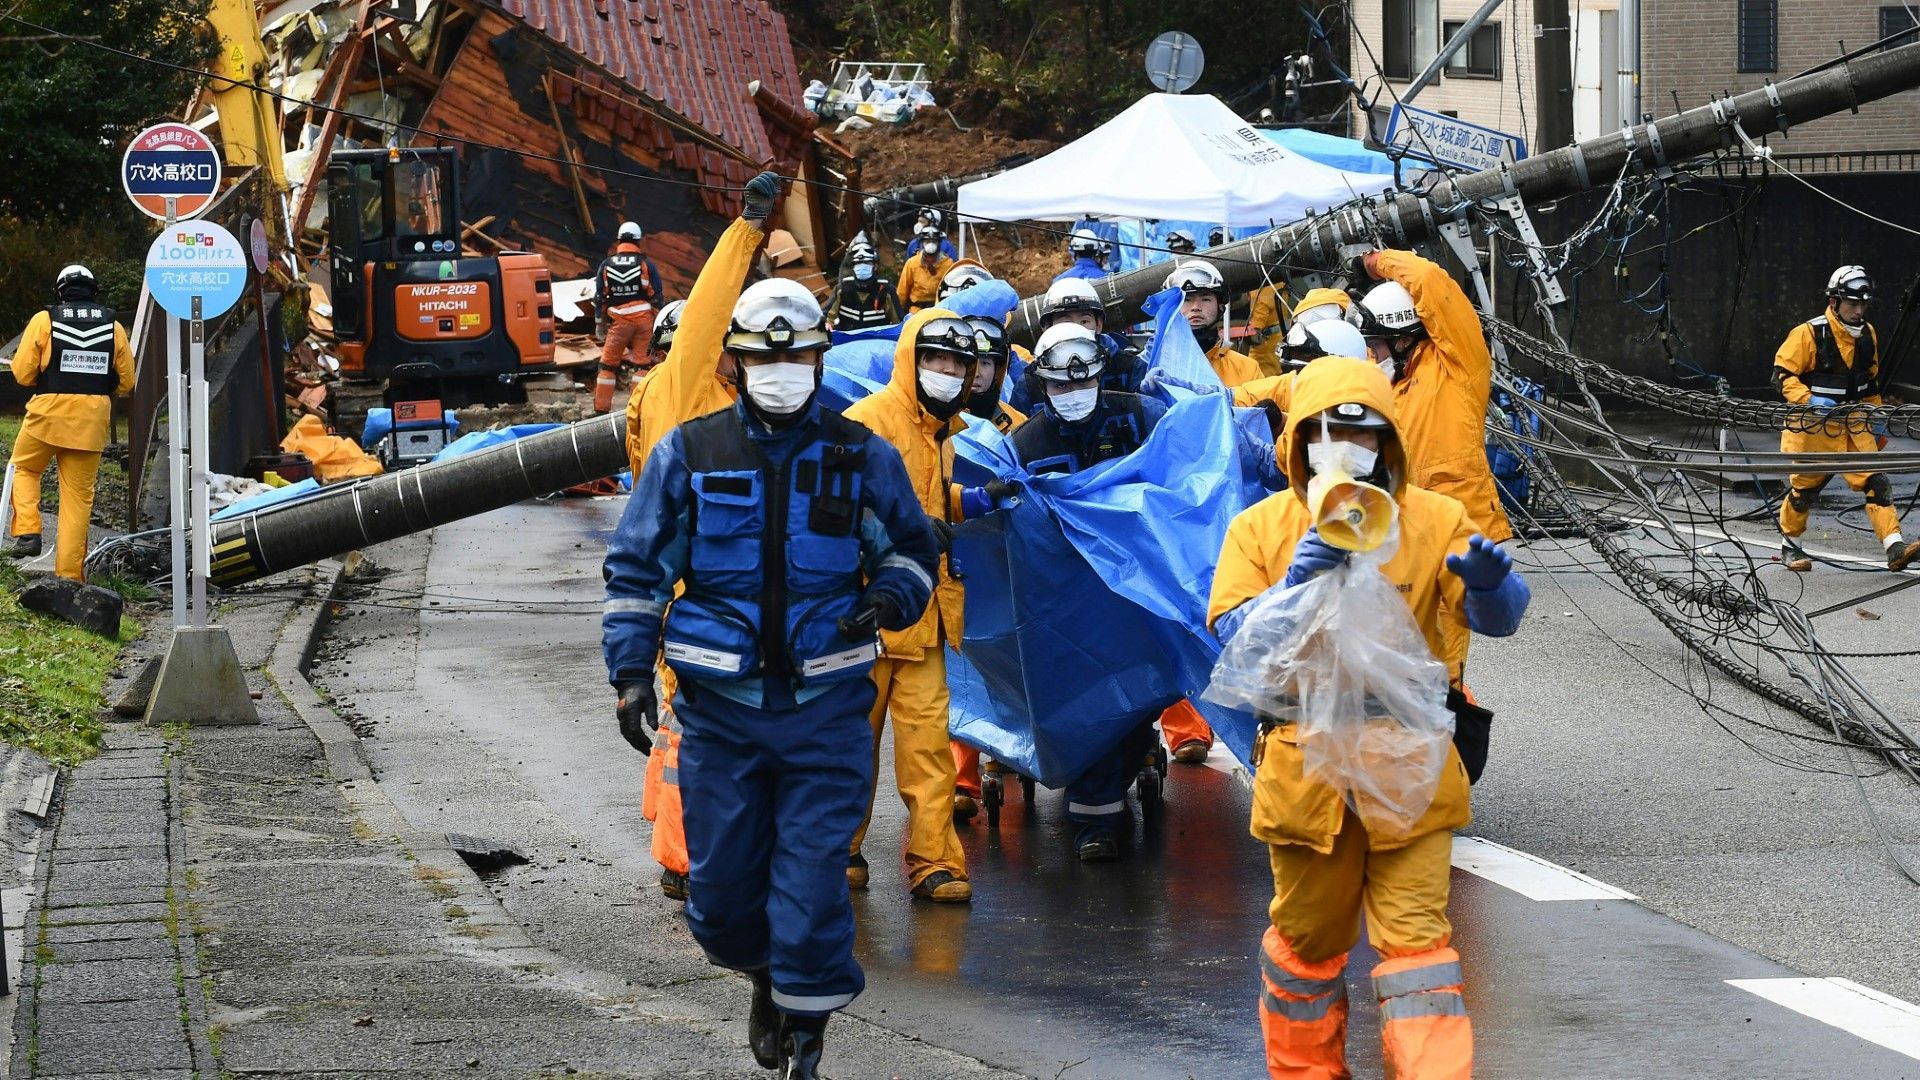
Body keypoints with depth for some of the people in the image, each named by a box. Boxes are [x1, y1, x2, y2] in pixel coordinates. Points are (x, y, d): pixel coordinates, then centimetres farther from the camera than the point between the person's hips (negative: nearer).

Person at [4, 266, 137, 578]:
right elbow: (126, 382, 8)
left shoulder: (45, 320, -3)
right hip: (92, 421, 2)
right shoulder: (113, 327, 5)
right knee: (78, 494, 7)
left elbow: (22, 373, -3)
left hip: (48, 412, -2)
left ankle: (27, 532, 4)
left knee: (24, 469, 23)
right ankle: (69, 573, 5)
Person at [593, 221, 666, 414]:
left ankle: (601, 408, 9)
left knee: (608, 364, 9)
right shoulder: (646, 264, -3)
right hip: (644, 318, -1)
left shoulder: (606, 265, 3)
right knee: (643, 363, 5)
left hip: (618, 321, 1)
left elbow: (599, 298, 5)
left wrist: (600, 324, 13)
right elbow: (657, 297, -2)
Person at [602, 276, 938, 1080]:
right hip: (720, 704, 1)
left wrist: (888, 599, -7)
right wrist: (631, 673, -2)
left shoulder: (861, 456, 4)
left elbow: (913, 547, 15)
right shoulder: (688, 453, 3)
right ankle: (768, 974, 37)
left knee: (812, 882, -7)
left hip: (826, 704, -1)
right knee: (721, 888, 6)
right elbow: (636, 568, 7)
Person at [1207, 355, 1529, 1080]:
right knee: (1308, 935, 12)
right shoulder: (1261, 528, 3)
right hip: (1308, 766, 1)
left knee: (1414, 933, -7)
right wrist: (1296, 583, -25)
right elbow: (1237, 638, -7)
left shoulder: (1434, 522, 2)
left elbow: (1498, 617, -6)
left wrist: (1489, 581, -30)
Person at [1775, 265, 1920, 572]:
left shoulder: (1868, 334, 7)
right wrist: (1809, 400, -27)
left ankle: (1895, 548, -17)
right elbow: (1782, 374, -13)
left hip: (1854, 423, 4)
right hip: (1813, 425, -4)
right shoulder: (1809, 334, -13)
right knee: (1804, 486, 7)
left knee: (1875, 481, -10)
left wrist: (1878, 418, 18)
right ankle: (1789, 546, 28)